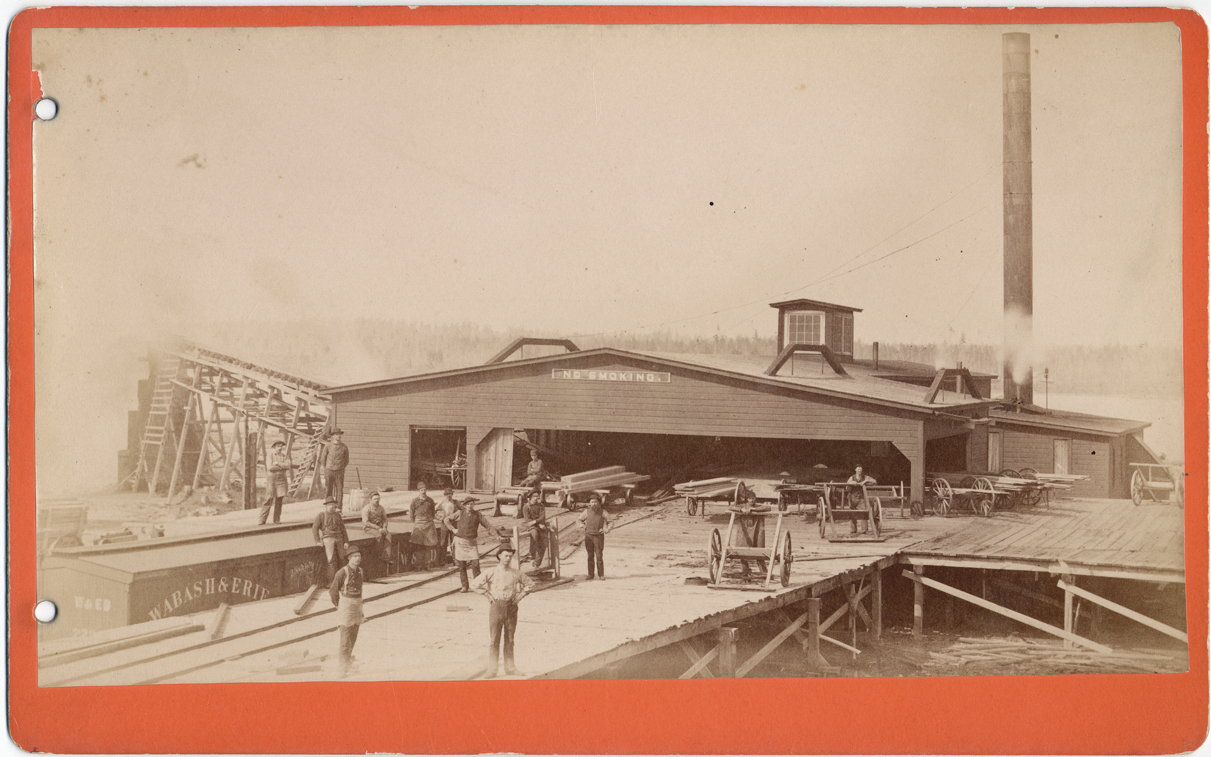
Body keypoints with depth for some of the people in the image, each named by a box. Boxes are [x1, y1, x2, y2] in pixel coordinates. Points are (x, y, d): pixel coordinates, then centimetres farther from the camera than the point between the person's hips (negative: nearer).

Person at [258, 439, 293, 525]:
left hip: (282, 479, 3)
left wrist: (278, 464, -11)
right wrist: (283, 466, -8)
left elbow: (288, 466, -3)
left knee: (279, 500, 1)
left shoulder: (285, 456, 12)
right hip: (272, 478, -3)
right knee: (268, 499, -8)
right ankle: (262, 520, -7)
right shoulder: (271, 455, 4)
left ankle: (277, 519, 10)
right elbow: (270, 467, -8)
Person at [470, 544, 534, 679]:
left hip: (511, 607, 2)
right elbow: (475, 584, -2)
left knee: (509, 639, 9)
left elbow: (530, 584, 16)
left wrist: (520, 596, 6)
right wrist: (489, 595, -2)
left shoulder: (516, 573, 4)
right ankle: (491, 669, 1)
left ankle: (510, 667, 16)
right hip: (497, 606, -2)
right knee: (494, 639, -2)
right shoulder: (491, 573, -3)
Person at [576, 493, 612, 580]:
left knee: (599, 556, -8)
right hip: (588, 536, 2)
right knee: (590, 556, 5)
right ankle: (591, 575, 10)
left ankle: (601, 575, -2)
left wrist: (607, 529, -11)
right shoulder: (587, 512, 9)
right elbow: (579, 519, 23)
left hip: (599, 536, -2)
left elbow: (610, 522, 7)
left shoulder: (603, 512, 4)